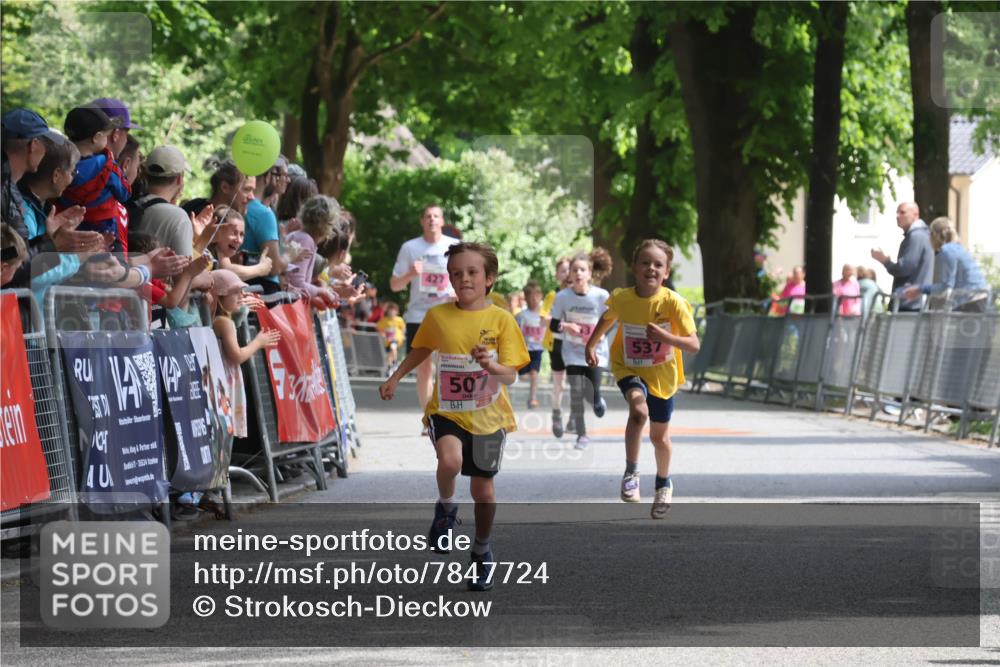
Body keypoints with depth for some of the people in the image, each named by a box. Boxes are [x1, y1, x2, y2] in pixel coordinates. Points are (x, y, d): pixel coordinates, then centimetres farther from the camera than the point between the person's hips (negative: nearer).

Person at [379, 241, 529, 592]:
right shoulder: (438, 316, -3)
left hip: (488, 415, 0)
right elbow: (422, 349, 19)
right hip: (446, 411, 0)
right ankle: (446, 510, 1)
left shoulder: (501, 320, -8)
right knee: (450, 459, -31)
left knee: (483, 488, 8)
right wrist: (395, 378, 19)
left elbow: (511, 376, -12)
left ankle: (482, 551, 33)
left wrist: (491, 365, -32)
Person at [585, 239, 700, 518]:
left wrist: (666, 337, -39)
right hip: (629, 369, 0)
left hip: (662, 374, 0)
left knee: (659, 436, 14)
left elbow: (694, 345, -24)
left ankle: (663, 484, 43)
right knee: (639, 410, -32)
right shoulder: (621, 299, -14)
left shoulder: (673, 302, -22)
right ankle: (631, 473, -16)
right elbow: (607, 320, 11)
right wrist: (591, 345, 4)